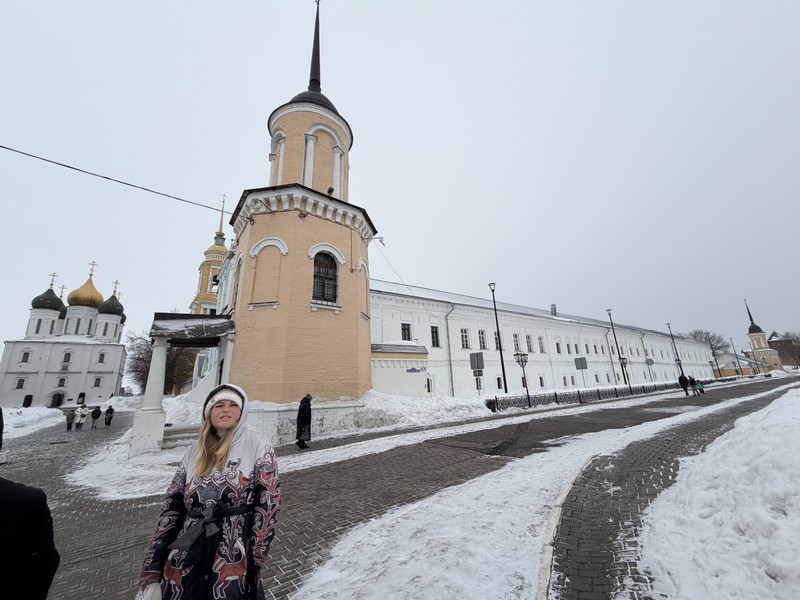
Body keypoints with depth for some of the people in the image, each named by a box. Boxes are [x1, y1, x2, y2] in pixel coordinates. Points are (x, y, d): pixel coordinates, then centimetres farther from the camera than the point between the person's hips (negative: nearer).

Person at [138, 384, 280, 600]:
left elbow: (267, 502, -10)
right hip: (183, 566, 4)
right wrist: (152, 569, 3)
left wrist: (254, 559, -11)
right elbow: (172, 506, 6)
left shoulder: (257, 444, -8)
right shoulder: (195, 450, 6)